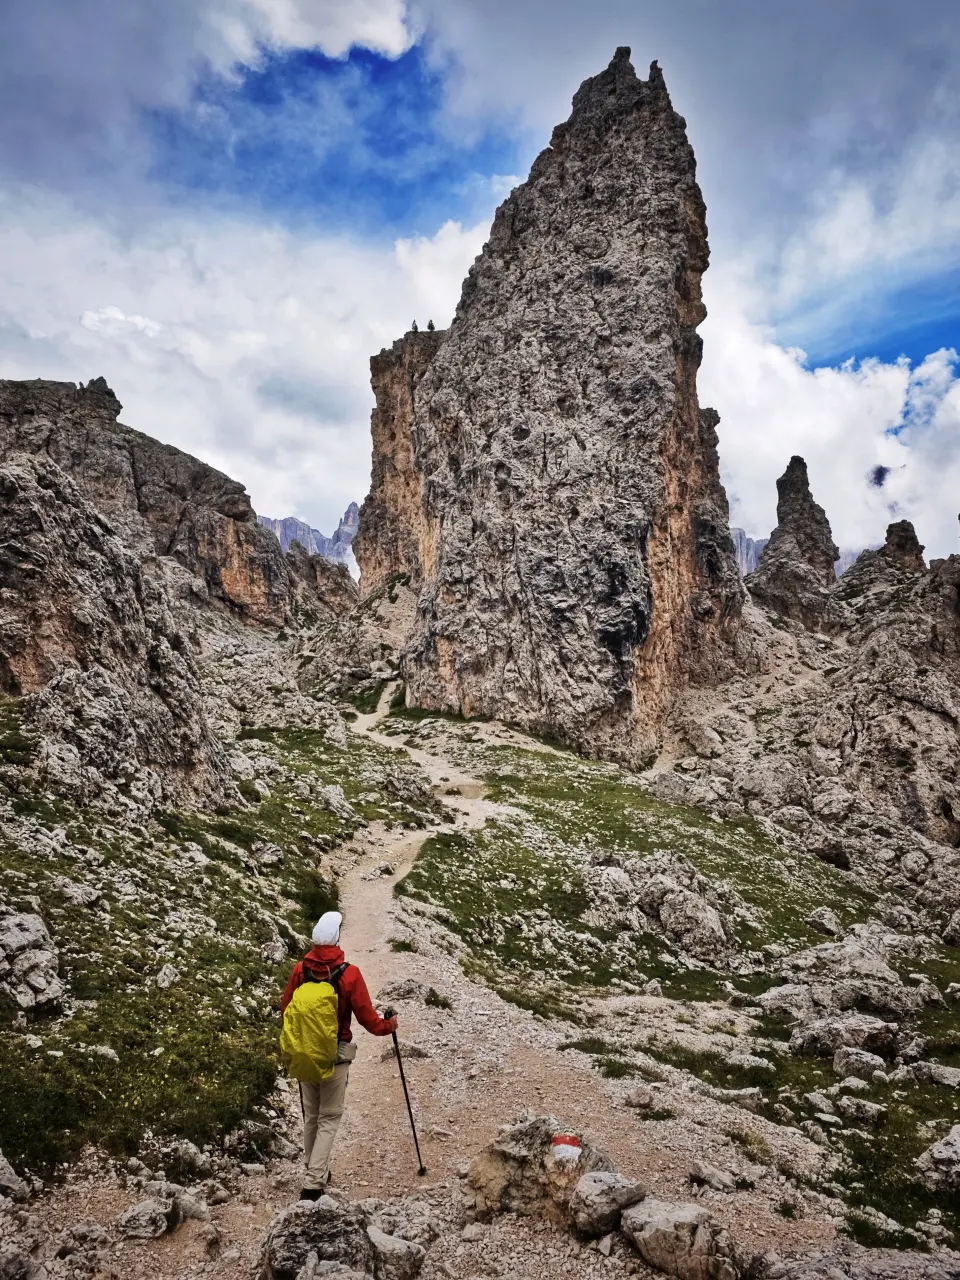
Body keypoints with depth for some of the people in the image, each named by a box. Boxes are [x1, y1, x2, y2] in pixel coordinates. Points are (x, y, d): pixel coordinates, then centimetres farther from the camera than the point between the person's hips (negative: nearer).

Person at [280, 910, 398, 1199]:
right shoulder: (349, 974, -19)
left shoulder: (300, 969, -9)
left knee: (311, 1115, 20)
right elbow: (367, 1018, -12)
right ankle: (313, 1183, 1)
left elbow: (286, 1010, 4)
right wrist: (388, 1026, 9)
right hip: (335, 1055, -4)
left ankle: (314, 1172, 34)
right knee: (329, 1118, 8)